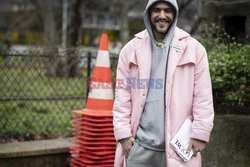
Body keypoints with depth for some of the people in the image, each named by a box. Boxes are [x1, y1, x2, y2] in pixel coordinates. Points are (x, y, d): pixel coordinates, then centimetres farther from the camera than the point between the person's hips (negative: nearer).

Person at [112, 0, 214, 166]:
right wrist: (123, 133, -2)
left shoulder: (194, 49, 2)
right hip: (140, 145, 1)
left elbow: (203, 97, 0)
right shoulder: (131, 49, 6)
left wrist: (200, 133, -5)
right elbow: (123, 95, 4)